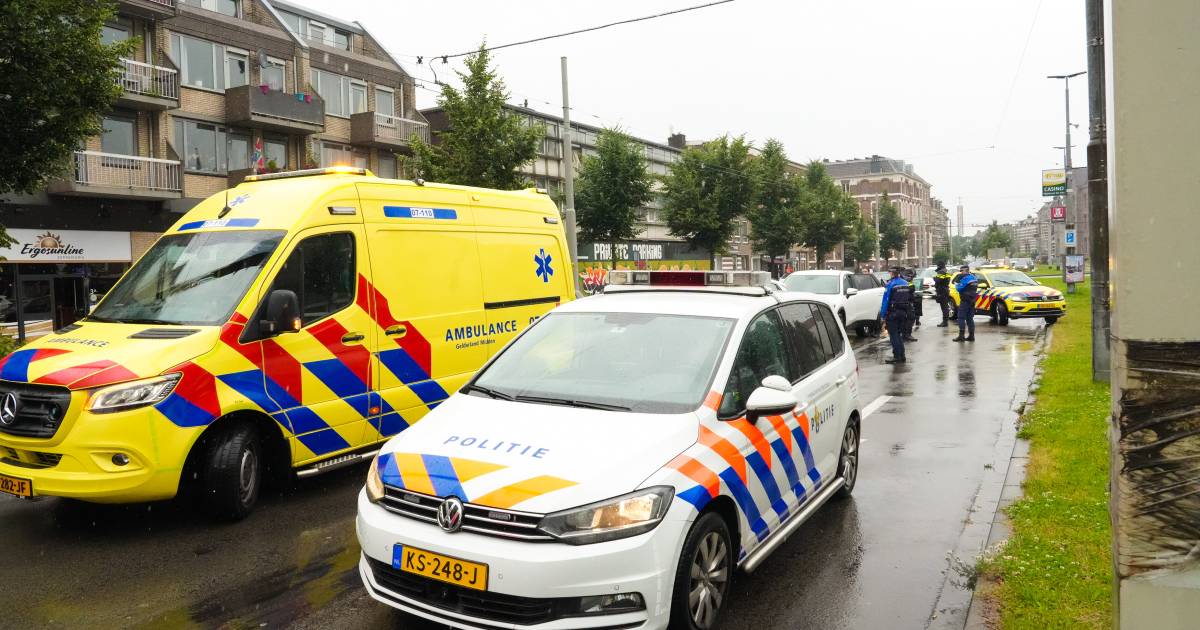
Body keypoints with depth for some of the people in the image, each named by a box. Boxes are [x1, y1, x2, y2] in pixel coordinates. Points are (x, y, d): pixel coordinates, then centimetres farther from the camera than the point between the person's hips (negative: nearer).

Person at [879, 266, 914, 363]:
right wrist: (909, 312, 17)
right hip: (904, 313, 6)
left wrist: (882, 315, -9)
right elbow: (911, 299, 11)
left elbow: (885, 300, -12)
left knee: (893, 334, -2)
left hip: (893, 313, -6)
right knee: (899, 334, 15)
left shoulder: (890, 284, -11)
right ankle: (901, 356, 16)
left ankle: (897, 356, -6)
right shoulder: (906, 283, 8)